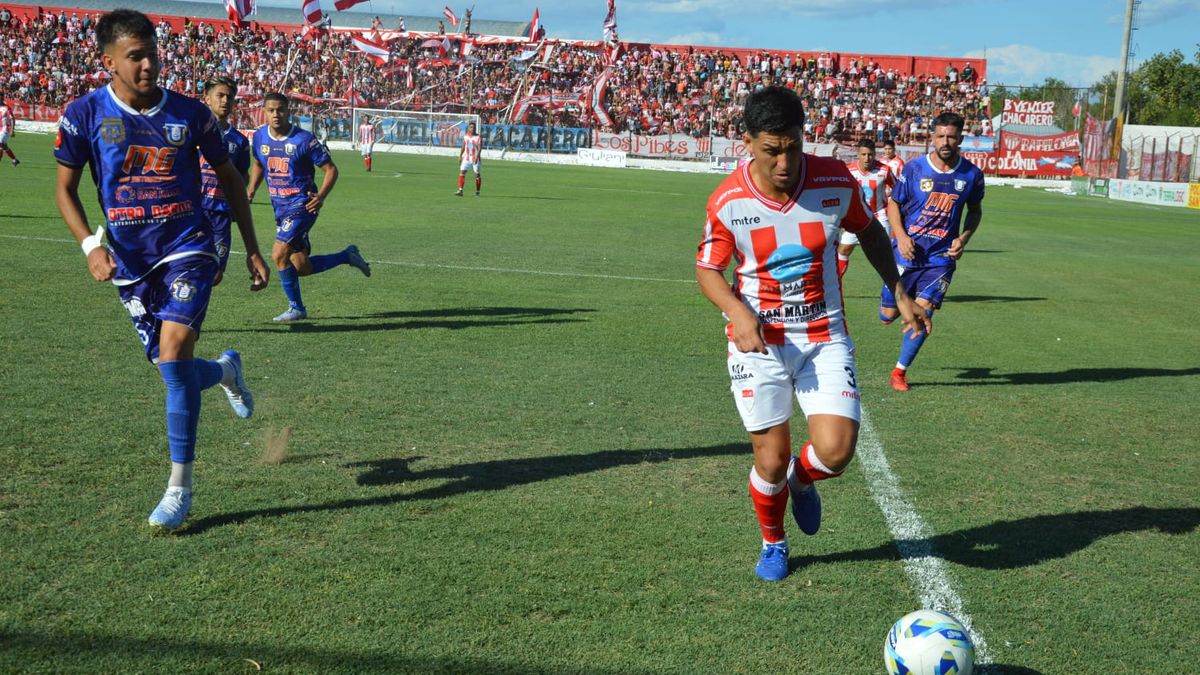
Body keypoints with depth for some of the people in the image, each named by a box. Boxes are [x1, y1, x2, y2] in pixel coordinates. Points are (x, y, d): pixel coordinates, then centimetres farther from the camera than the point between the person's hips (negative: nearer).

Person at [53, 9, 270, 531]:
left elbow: (229, 179, 9)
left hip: (188, 249, -2)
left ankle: (180, 487, -8)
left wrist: (252, 250, 8)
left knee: (174, 351, -20)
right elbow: (65, 187, 5)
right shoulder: (85, 114, -4)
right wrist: (91, 245, -12)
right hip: (129, 262, 2)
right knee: (174, 369, 5)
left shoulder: (189, 113, -3)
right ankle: (225, 370, 45)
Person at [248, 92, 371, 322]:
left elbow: (330, 169, -7)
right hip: (280, 207, 6)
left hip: (302, 206, -6)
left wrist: (321, 196, -23)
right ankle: (347, 256, 30)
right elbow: (258, 165, 22)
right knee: (301, 267, 6)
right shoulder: (259, 137, 2)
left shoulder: (304, 139, -13)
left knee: (279, 254, -17)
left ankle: (296, 307, 3)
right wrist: (251, 192, 7)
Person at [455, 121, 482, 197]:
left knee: (477, 174, 1)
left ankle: (477, 192, 14)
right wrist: (460, 156, 12)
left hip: (475, 159, -3)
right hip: (466, 158, 4)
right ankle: (460, 191, -13)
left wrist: (477, 157, -27)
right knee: (462, 172, -10)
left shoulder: (478, 137, -7)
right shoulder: (465, 136, 7)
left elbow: (480, 148, -14)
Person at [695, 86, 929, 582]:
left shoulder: (836, 182, -11)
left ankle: (800, 480, 24)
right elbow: (708, 269, -1)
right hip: (758, 341, -1)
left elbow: (869, 231, 9)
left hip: (824, 337, 1)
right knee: (771, 461, 3)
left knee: (836, 453, -14)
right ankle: (773, 544, 34)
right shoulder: (728, 201, -14)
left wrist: (900, 294, 10)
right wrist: (738, 311, -20)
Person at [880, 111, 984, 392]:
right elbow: (894, 203, 3)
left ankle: (900, 371, 7)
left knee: (923, 312, -10)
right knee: (890, 313, 5)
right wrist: (901, 236, -13)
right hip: (907, 250, 0)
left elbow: (975, 210, 14)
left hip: (942, 255, 0)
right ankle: (889, 307, 45)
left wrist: (964, 238, -3)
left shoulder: (972, 174, -2)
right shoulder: (915, 168, -7)